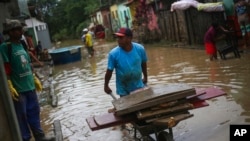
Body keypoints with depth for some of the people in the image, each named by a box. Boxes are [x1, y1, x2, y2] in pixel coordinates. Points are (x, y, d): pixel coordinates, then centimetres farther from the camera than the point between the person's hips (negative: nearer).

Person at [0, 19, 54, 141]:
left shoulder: (21, 44, 11)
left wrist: (35, 79, 20)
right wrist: (10, 87, -20)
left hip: (30, 86, 8)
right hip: (18, 89, -7)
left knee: (34, 112, 15)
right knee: (21, 116, 3)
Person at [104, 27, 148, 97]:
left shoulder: (140, 49, -15)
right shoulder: (113, 53, -21)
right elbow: (109, 70, -10)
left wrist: (145, 77, 15)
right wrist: (106, 86, 0)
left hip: (139, 86, 2)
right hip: (123, 90, -1)